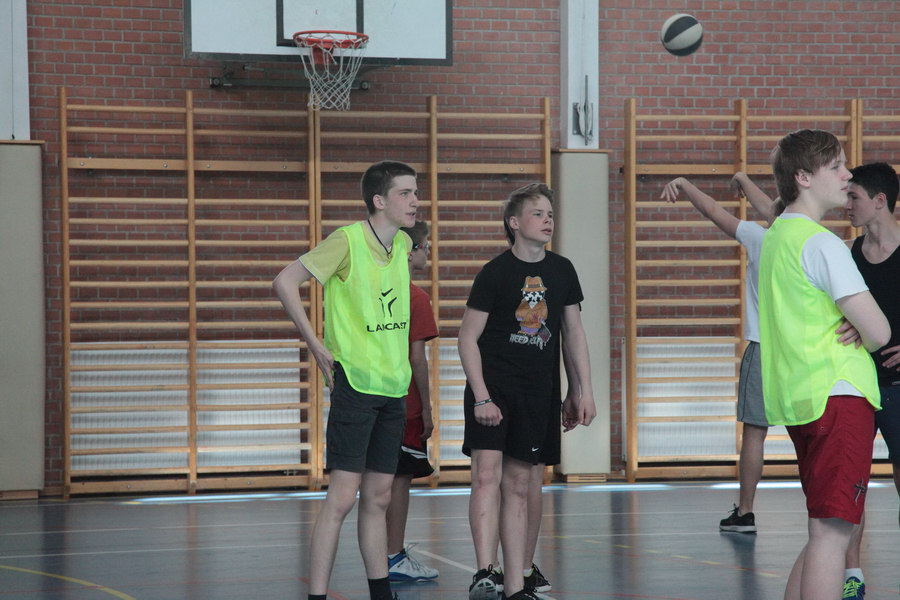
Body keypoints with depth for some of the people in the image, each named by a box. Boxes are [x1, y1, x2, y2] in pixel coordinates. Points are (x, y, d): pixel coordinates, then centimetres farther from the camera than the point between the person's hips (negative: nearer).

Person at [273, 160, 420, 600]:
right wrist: (315, 343, -13)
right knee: (343, 495, -9)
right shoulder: (348, 241, -13)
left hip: (393, 387, 7)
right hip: (355, 382, -7)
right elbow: (285, 281, -14)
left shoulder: (402, 244, 10)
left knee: (378, 497, 12)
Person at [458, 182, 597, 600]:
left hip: (538, 393, 4)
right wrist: (481, 397, -12)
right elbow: (468, 339, -5)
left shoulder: (561, 271, 10)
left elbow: (573, 334, 17)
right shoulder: (495, 272, -5)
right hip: (493, 388, -4)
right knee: (487, 473, -18)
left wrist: (582, 390, 11)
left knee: (520, 484, 7)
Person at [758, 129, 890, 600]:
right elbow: (878, 331, -17)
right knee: (832, 532, -12)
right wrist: (858, 342, 6)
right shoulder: (822, 243, -12)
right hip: (838, 395, -10)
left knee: (827, 531, 16)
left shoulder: (774, 238, 16)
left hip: (796, 401, 10)